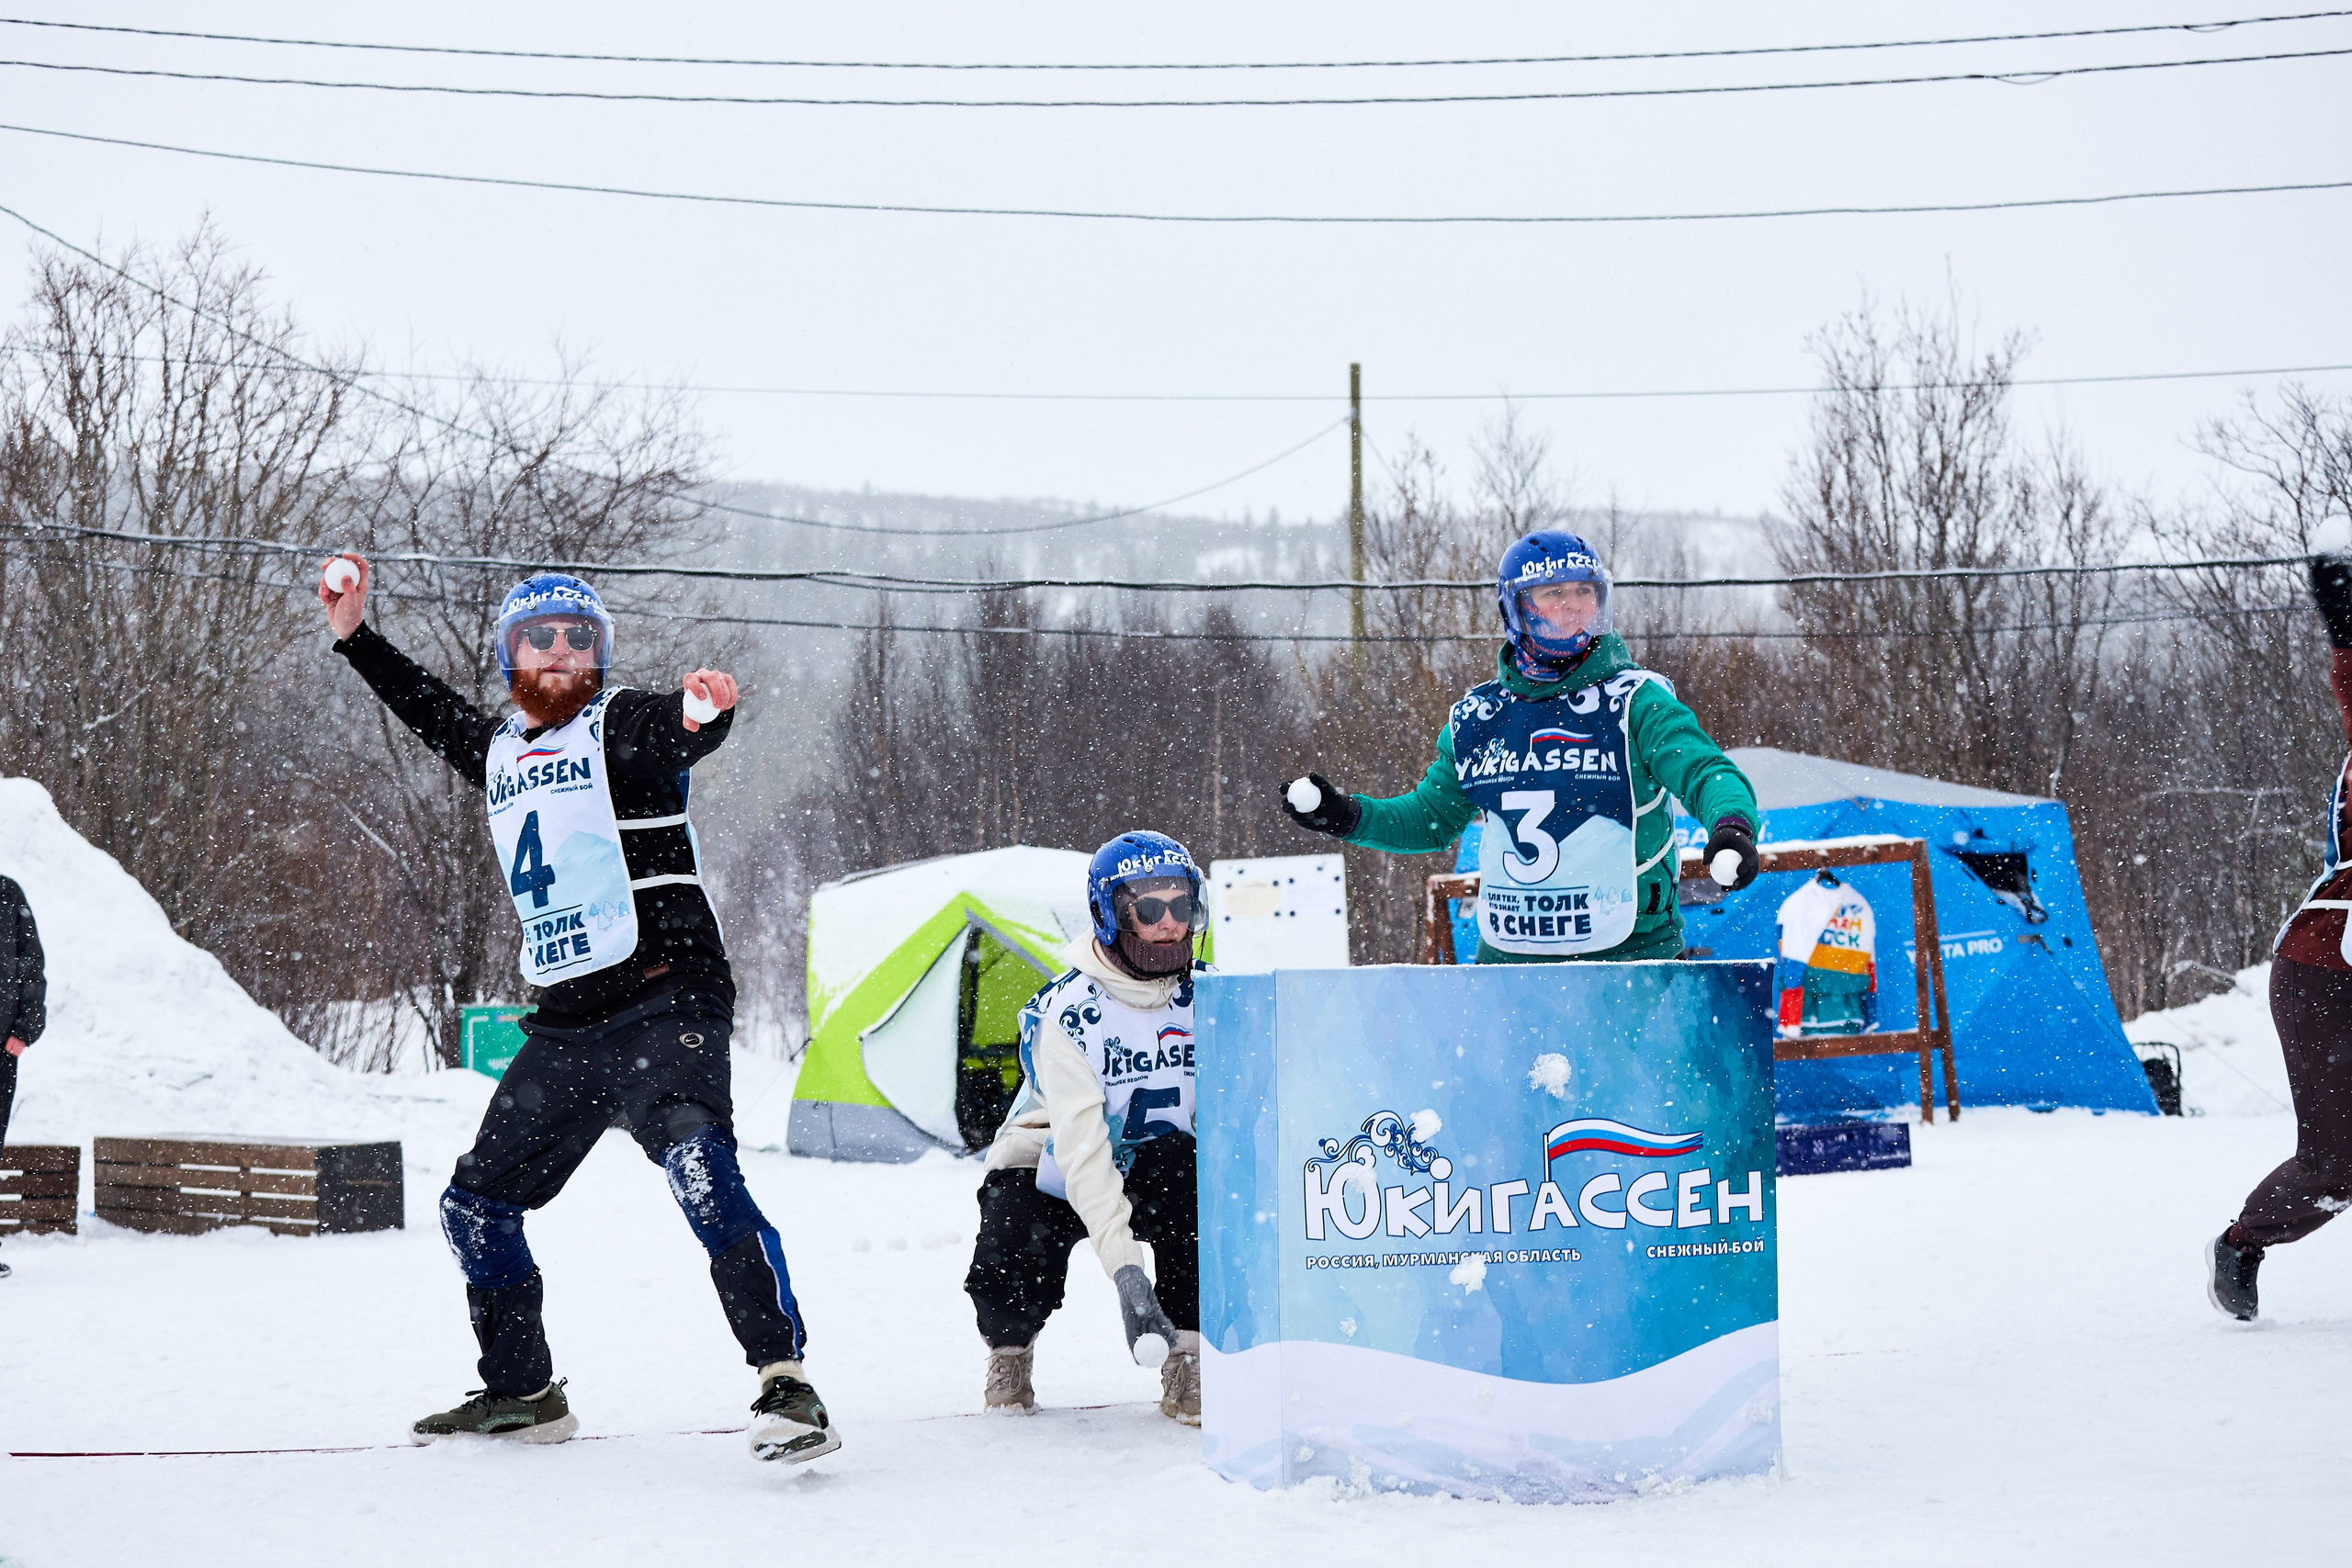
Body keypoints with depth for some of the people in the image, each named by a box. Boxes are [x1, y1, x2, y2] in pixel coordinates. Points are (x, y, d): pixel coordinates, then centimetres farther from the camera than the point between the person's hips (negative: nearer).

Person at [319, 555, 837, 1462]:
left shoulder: (624, 725, -3)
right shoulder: (498, 752, 16)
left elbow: (681, 733, -27)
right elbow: (432, 714, 38)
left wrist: (701, 711, -50)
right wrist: (356, 637, 36)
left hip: (666, 1006, -8)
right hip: (563, 1030, 8)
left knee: (702, 1173, -29)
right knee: (476, 1204, 13)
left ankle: (786, 1382, -30)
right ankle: (522, 1393, 29)